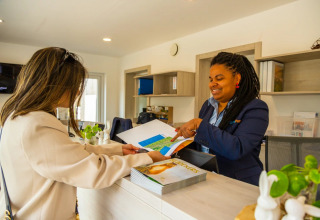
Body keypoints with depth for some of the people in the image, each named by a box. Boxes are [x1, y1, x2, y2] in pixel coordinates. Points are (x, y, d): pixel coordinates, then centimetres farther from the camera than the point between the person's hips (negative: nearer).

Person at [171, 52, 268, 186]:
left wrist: (199, 124, -21)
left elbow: (236, 149, -22)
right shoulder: (208, 105, 11)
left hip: (239, 185, -5)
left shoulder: (255, 108, -8)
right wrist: (188, 134, -2)